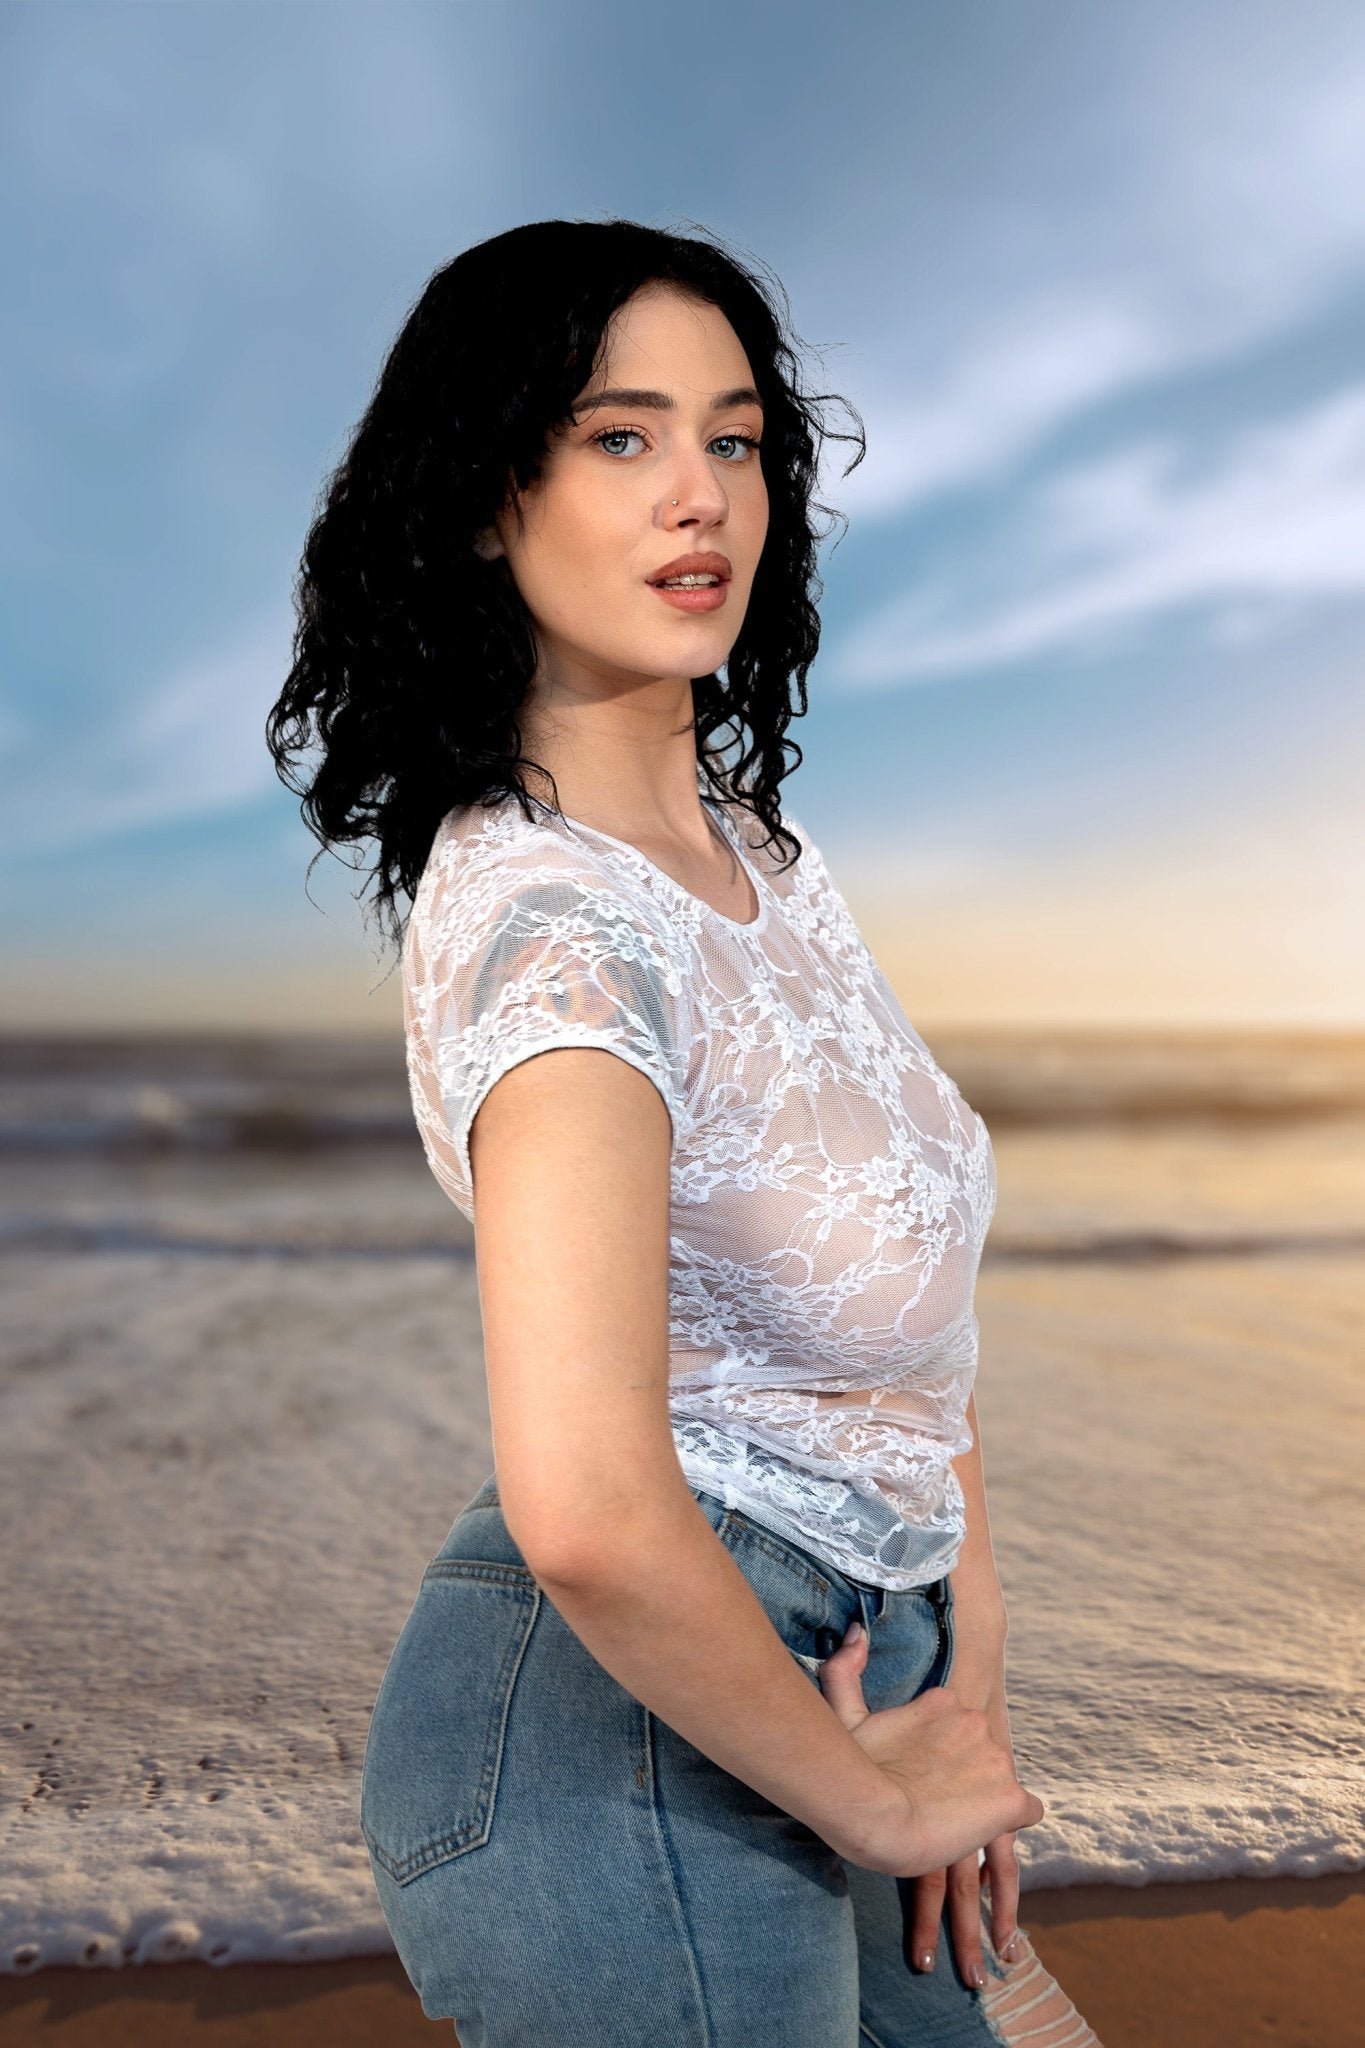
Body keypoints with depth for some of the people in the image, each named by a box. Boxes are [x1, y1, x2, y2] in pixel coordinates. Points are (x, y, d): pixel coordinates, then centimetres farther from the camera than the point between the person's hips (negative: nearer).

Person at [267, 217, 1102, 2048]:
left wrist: (965, 1677, 4)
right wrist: (865, 1797, -18)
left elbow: (907, 1279, 8)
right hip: (626, 1715, -8)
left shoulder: (751, 844, 3)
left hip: (797, 1663, 8)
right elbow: (586, 1507, -37)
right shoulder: (548, 915, -25)